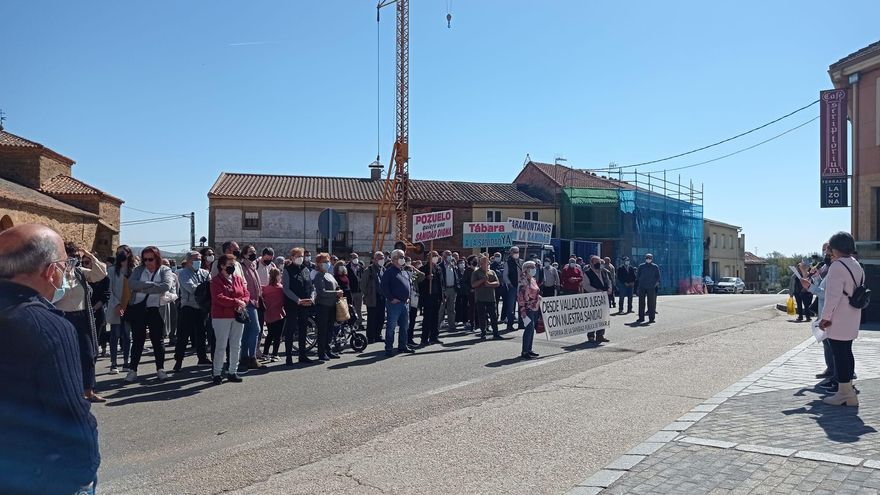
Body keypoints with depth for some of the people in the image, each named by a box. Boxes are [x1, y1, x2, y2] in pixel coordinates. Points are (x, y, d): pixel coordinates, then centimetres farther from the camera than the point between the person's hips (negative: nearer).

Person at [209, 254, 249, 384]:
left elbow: (246, 294, 9)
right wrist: (236, 302, -20)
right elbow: (219, 298, -16)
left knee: (236, 345, 9)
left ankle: (232, 372, 18)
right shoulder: (216, 280, -5)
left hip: (238, 316, 6)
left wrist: (242, 302, -13)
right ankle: (216, 373, 5)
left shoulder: (238, 279, 13)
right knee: (221, 346, -3)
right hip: (221, 317, -6)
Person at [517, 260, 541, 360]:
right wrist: (522, 310, -20)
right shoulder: (523, 281, -13)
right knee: (529, 328, -13)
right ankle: (524, 352, -9)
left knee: (531, 329, 11)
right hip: (528, 308, -9)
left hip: (535, 308, 9)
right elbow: (520, 296, -16)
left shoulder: (533, 280, 14)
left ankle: (529, 350, 18)